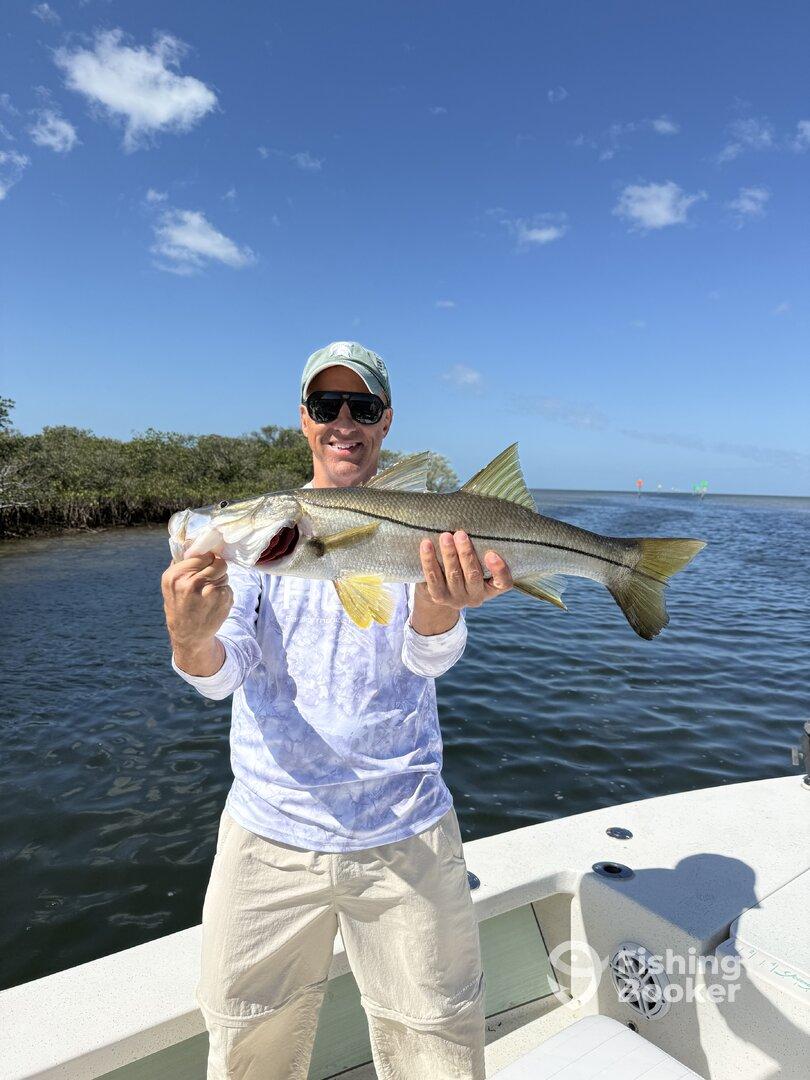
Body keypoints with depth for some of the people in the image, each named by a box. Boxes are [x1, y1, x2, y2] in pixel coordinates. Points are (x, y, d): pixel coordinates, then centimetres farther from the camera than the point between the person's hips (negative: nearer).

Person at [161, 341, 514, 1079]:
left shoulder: (422, 528, -4)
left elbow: (430, 658, -19)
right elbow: (223, 671, -11)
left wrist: (440, 609, -43)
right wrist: (191, 639, -36)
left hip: (406, 833, 0)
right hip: (269, 831, 1)